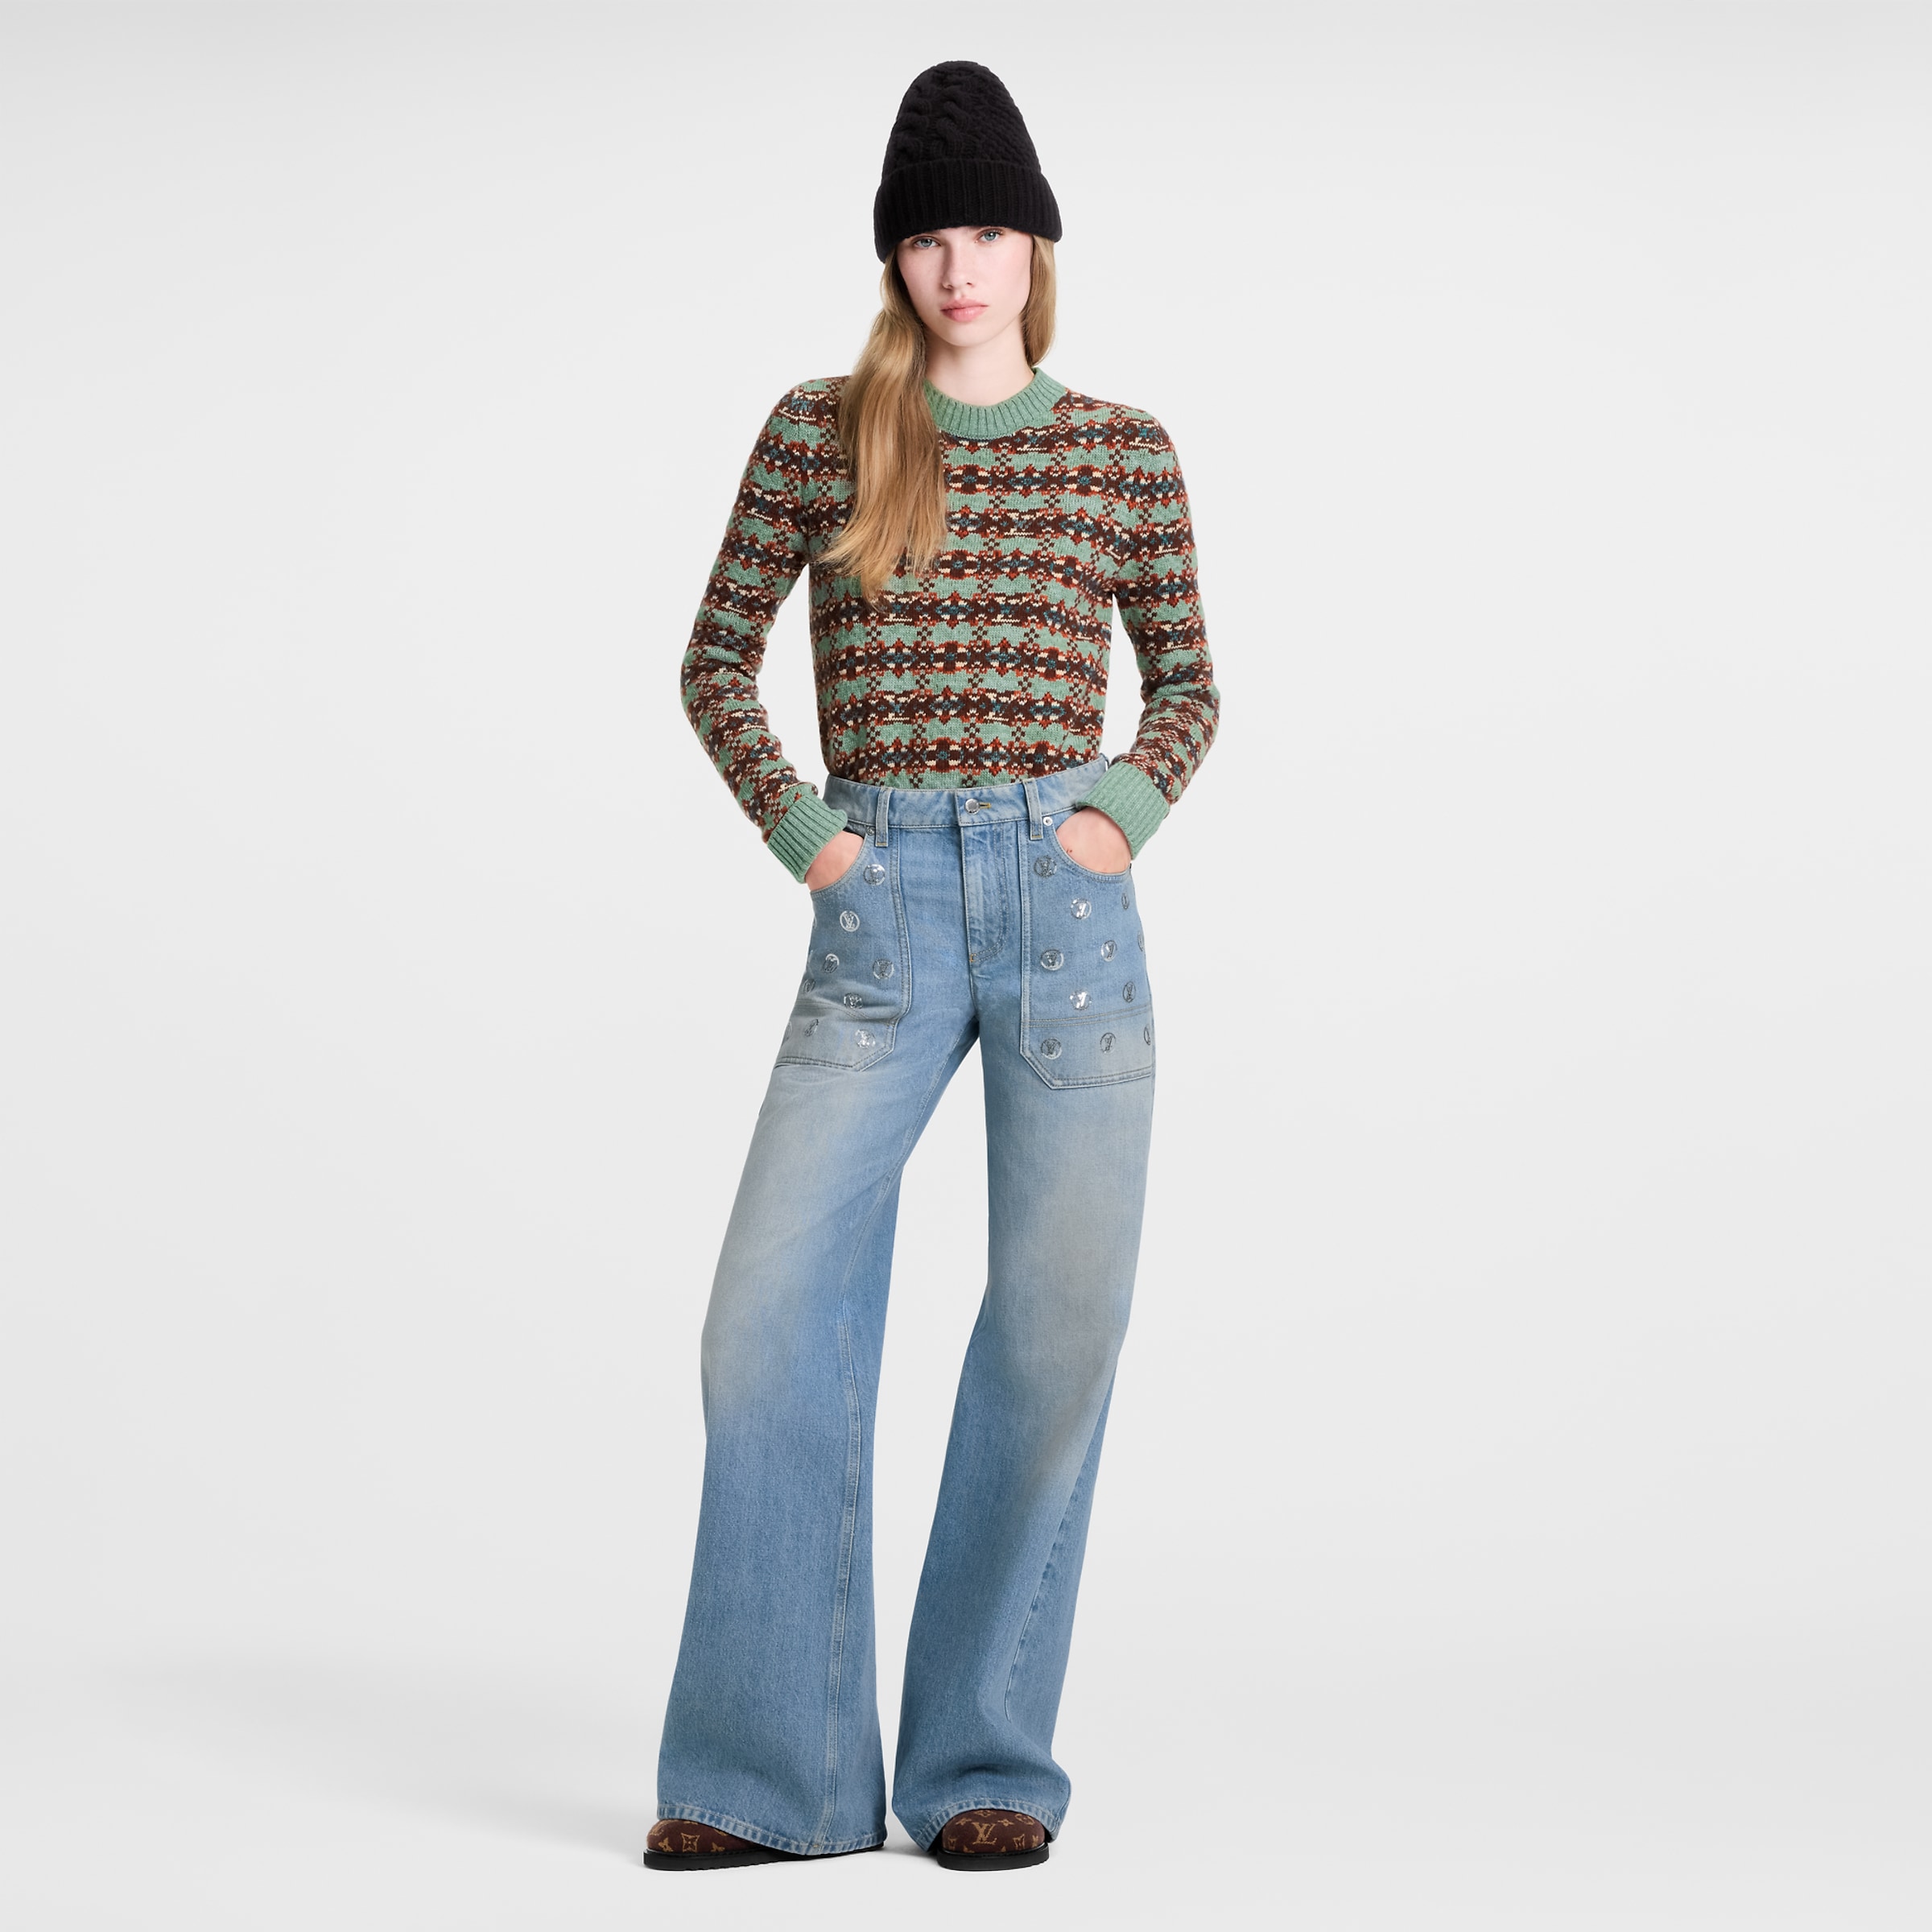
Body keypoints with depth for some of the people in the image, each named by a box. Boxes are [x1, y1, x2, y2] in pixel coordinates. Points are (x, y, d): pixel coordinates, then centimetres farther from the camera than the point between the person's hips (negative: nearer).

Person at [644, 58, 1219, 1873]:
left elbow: (1185, 682, 17)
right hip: (882, 910, 0)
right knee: (772, 1314, -8)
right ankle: (772, 1770, 4)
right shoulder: (822, 429, 7)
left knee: (1060, 1329, 1)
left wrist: (1124, 812, -1)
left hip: (1069, 904, 0)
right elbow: (716, 656, 13)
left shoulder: (1123, 451, 8)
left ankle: (984, 1760, 14)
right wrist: (795, 826, 1)